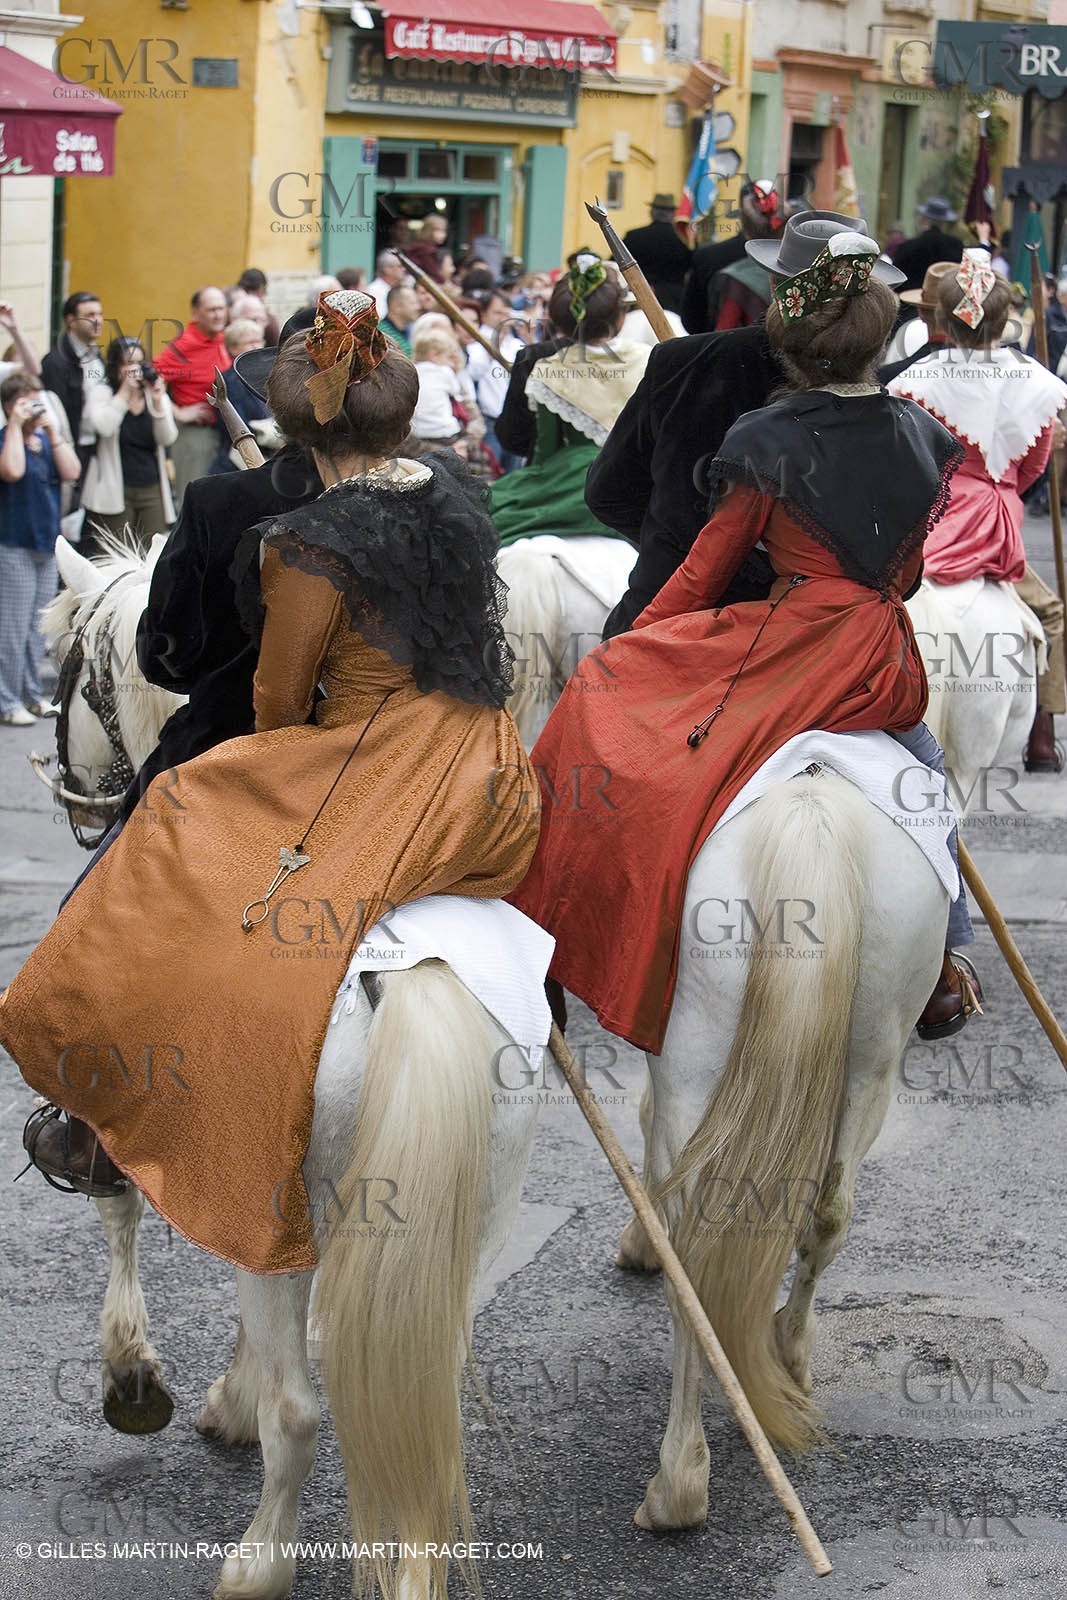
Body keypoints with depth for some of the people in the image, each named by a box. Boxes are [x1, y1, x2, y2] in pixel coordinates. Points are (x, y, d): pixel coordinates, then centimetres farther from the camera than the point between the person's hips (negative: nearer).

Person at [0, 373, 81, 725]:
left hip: (46, 544, 7)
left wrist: (53, 432, -8)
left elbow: (71, 472, -3)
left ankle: (32, 694, 23)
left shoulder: (45, 441, 10)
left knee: (38, 627, 13)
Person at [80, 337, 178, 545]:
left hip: (152, 489, 3)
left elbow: (168, 438, -2)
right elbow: (103, 427, -18)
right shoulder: (101, 394, 2)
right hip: (116, 489, -3)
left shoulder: (157, 395, 10)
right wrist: (125, 391, -16)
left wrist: (157, 402, -13)